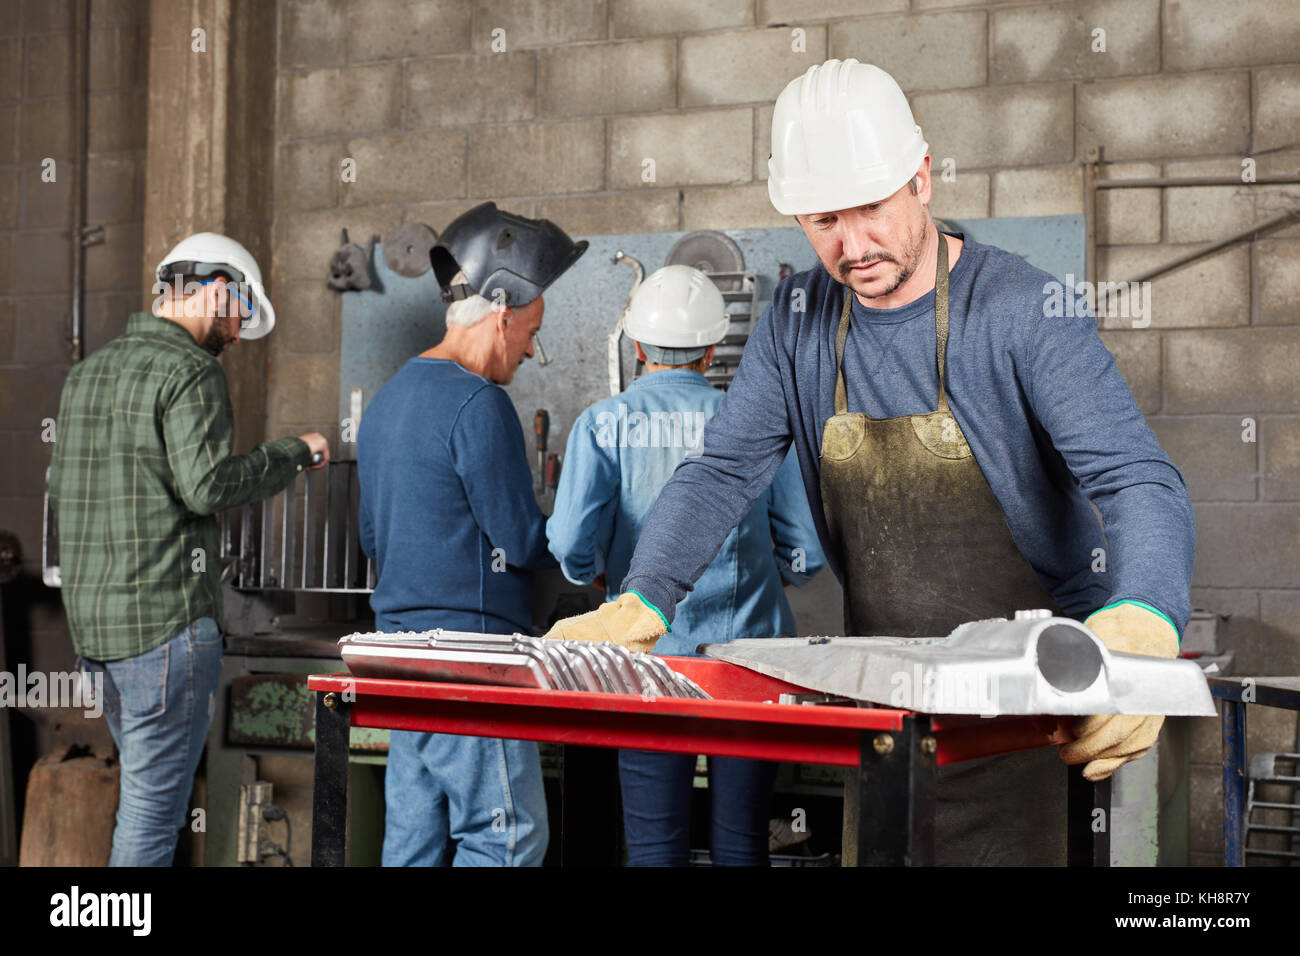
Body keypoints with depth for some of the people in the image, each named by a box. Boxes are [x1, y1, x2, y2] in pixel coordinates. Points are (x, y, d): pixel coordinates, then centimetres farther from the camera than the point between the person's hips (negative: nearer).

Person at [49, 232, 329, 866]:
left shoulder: (87, 372, 17)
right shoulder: (190, 372, -10)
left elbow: (59, 488, 19)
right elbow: (209, 485, -20)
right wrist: (293, 455, -7)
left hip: (92, 620, 9)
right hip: (168, 618, -9)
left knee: (148, 789, 18)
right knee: (154, 803, -3)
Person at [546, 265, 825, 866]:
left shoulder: (604, 424, -1)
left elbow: (572, 546, -10)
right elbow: (806, 557, 3)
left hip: (652, 649, -1)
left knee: (655, 843, 3)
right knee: (740, 839, 8)